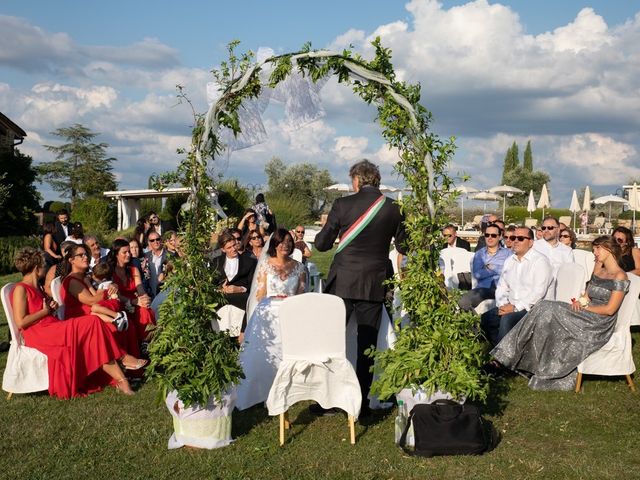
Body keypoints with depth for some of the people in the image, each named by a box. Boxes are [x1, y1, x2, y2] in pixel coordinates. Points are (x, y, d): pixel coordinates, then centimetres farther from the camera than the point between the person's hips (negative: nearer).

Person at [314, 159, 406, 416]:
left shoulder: (342, 204, -8)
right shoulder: (393, 208, -1)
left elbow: (321, 244, -3)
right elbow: (403, 247, 10)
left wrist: (328, 226, 17)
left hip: (342, 282, -2)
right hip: (375, 283, 2)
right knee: (367, 343, 10)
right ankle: (361, 401, 14)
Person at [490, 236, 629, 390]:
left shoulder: (620, 276, -6)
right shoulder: (598, 272, 20)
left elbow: (610, 309, -12)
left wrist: (585, 307, -7)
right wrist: (580, 302, -4)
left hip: (600, 325, -7)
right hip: (586, 316, 7)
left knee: (549, 312, -23)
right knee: (545, 308, -17)